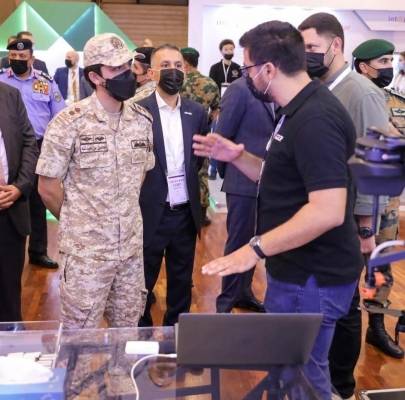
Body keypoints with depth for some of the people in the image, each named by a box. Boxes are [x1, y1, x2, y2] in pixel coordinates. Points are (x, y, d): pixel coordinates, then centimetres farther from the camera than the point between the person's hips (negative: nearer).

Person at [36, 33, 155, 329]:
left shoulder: (142, 120, 2)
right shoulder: (69, 123, -14)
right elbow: (48, 187, -8)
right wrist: (78, 224, 4)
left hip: (132, 246, 5)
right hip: (86, 250, -4)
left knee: (128, 331, 18)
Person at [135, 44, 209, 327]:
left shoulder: (197, 112, 4)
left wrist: (186, 177, 8)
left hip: (186, 213, 4)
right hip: (151, 213, -4)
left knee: (182, 282, 17)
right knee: (143, 283, 13)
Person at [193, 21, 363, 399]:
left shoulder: (315, 119, -23)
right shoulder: (299, 111, 10)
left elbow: (328, 210, -31)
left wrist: (255, 248, -28)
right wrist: (237, 157, 3)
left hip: (312, 277, -10)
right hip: (297, 269, 10)